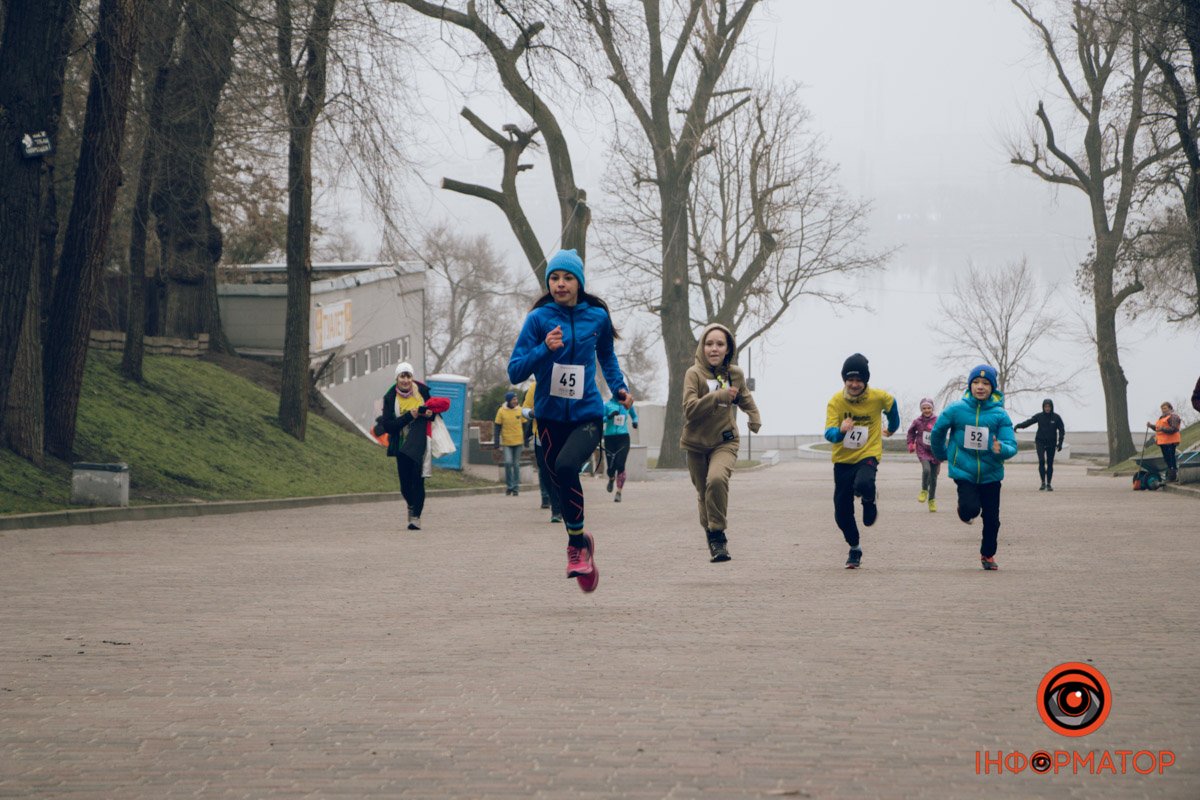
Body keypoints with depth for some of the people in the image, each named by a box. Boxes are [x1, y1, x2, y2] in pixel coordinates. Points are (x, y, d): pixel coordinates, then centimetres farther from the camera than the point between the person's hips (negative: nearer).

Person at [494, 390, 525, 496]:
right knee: (508, 462, -14)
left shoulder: (520, 410, 3)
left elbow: (524, 426, 10)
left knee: (516, 464, 6)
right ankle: (509, 485, 1)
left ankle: (516, 487, 14)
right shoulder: (501, 411, -3)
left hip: (518, 442, 2)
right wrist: (496, 441, -4)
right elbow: (497, 427, 0)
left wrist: (526, 441, 9)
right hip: (507, 443, -2)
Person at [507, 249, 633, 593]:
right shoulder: (539, 319, -4)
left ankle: (576, 542, -12)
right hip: (551, 416, 1)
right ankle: (581, 543, 35)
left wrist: (619, 387, 10)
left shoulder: (597, 317, 2)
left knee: (566, 465, -28)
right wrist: (545, 349, -22)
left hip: (587, 414, -1)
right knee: (561, 486, 9)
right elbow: (515, 371, -8)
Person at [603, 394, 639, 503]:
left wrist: (635, 422, 1)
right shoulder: (607, 404, -1)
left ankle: (619, 492, -8)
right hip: (609, 437, -1)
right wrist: (609, 417, -24)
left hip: (623, 438, 1)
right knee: (611, 466, 0)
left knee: (620, 465, -13)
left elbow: (634, 415, 24)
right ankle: (611, 479, 37)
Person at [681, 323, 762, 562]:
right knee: (704, 494, 8)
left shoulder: (735, 374, 2)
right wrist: (719, 396, -29)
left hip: (725, 441, 0)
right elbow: (690, 409, -21)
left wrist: (755, 417, 9)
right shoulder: (694, 374, -9)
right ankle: (712, 540, 32)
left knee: (717, 479, -29)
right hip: (697, 443, 0)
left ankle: (718, 534, -18)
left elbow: (744, 397, 25)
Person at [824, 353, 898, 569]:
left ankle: (870, 499, 2)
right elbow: (829, 434, -22)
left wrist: (892, 427, 28)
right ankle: (855, 549, 27)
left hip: (868, 454, -2)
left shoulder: (878, 397, -10)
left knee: (863, 486, -35)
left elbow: (891, 404, 15)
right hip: (843, 459, 2)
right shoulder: (836, 401, -12)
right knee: (842, 514, 3)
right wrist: (841, 431, -44)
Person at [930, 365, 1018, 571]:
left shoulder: (1000, 415, -8)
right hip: (964, 471, -1)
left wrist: (1001, 449, -35)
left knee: (992, 518, 7)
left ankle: (988, 554, 33)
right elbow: (938, 432, 9)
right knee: (971, 508, -22)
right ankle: (966, 511, 17)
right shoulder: (956, 410, -8)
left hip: (990, 474, 1)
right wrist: (941, 454, 22)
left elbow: (1011, 445, -12)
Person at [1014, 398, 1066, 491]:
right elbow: (1028, 422, -12)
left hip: (1051, 443, 1)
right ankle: (1043, 482, -10)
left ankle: (1048, 484, 11)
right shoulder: (1039, 416, -1)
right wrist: (1019, 425, -30)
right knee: (1041, 461, -16)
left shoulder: (1056, 418, -1)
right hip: (1040, 442, -1)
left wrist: (1060, 443, -8)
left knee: (1050, 463, 3)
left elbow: (1061, 431, 2)